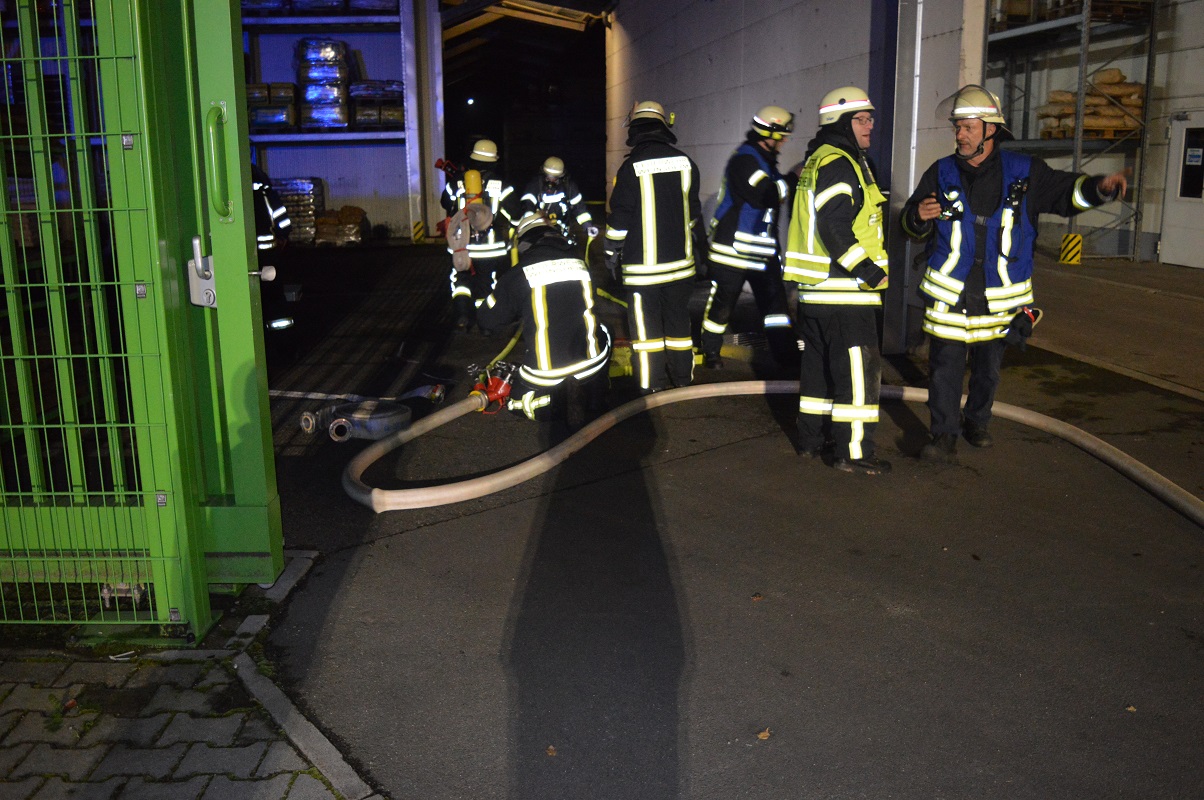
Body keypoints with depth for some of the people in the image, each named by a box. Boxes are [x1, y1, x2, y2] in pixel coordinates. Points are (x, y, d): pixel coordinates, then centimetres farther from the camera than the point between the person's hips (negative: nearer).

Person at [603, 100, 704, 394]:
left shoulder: (631, 167, -12)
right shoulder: (685, 162, 4)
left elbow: (620, 216, -10)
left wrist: (612, 252, 2)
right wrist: (699, 241, 28)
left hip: (643, 263, -5)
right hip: (680, 259, 5)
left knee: (646, 322, 3)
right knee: (678, 317, 15)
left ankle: (653, 384, 7)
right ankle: (683, 377, 23)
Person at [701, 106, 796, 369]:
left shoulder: (764, 160, 14)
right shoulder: (745, 159, -16)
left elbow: (775, 195, 16)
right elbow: (766, 196, -26)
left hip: (762, 247, 9)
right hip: (733, 247, -9)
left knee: (774, 297, 5)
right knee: (722, 300, 2)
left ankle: (785, 349, 8)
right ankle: (711, 352, 16)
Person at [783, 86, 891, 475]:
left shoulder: (816, 161, 17)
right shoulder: (839, 164, -15)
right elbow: (835, 227, -24)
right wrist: (868, 270, -19)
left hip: (814, 288, 10)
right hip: (845, 292, -10)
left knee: (818, 365, 16)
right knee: (859, 370, -4)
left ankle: (812, 438, 25)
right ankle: (853, 451, 0)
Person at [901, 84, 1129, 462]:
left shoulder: (1023, 172, 1)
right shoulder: (942, 173, 1)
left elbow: (1066, 192, 11)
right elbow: (910, 224, 6)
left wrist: (1100, 187, -8)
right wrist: (919, 215, -17)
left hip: (1001, 298, 1)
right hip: (949, 293, -1)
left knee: (989, 367, 15)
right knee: (946, 366, -3)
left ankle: (977, 422, 36)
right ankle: (945, 435, 7)